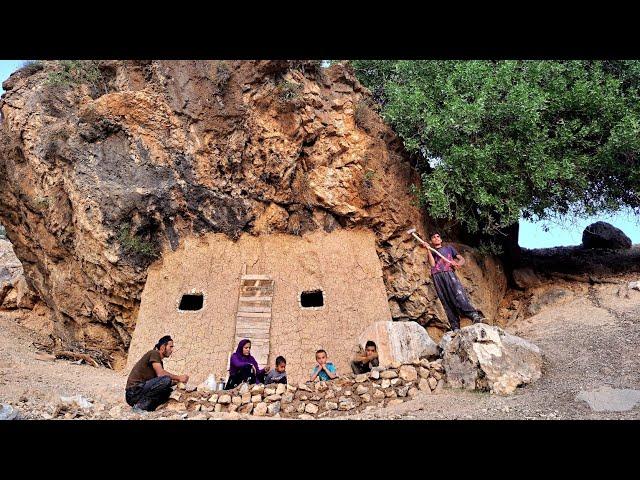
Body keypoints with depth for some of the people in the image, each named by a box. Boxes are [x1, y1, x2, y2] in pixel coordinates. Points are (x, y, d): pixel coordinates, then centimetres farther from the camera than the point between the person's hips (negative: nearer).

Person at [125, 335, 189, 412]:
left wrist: (177, 381, 0)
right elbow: (160, 373, -20)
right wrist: (179, 378, -13)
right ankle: (140, 405, -17)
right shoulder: (154, 353, -7)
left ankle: (144, 406, -5)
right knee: (166, 380, -24)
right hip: (134, 392, -9)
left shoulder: (160, 362, 21)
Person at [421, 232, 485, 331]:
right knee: (446, 301, -11)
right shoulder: (431, 252, 27)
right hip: (437, 276, 0)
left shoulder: (449, 248, 31)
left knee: (459, 294, -25)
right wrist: (428, 249, 4)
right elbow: (432, 264, 7)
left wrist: (457, 264, -3)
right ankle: (455, 328, -19)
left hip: (449, 273, 0)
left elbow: (462, 259, 21)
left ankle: (474, 315, -39)